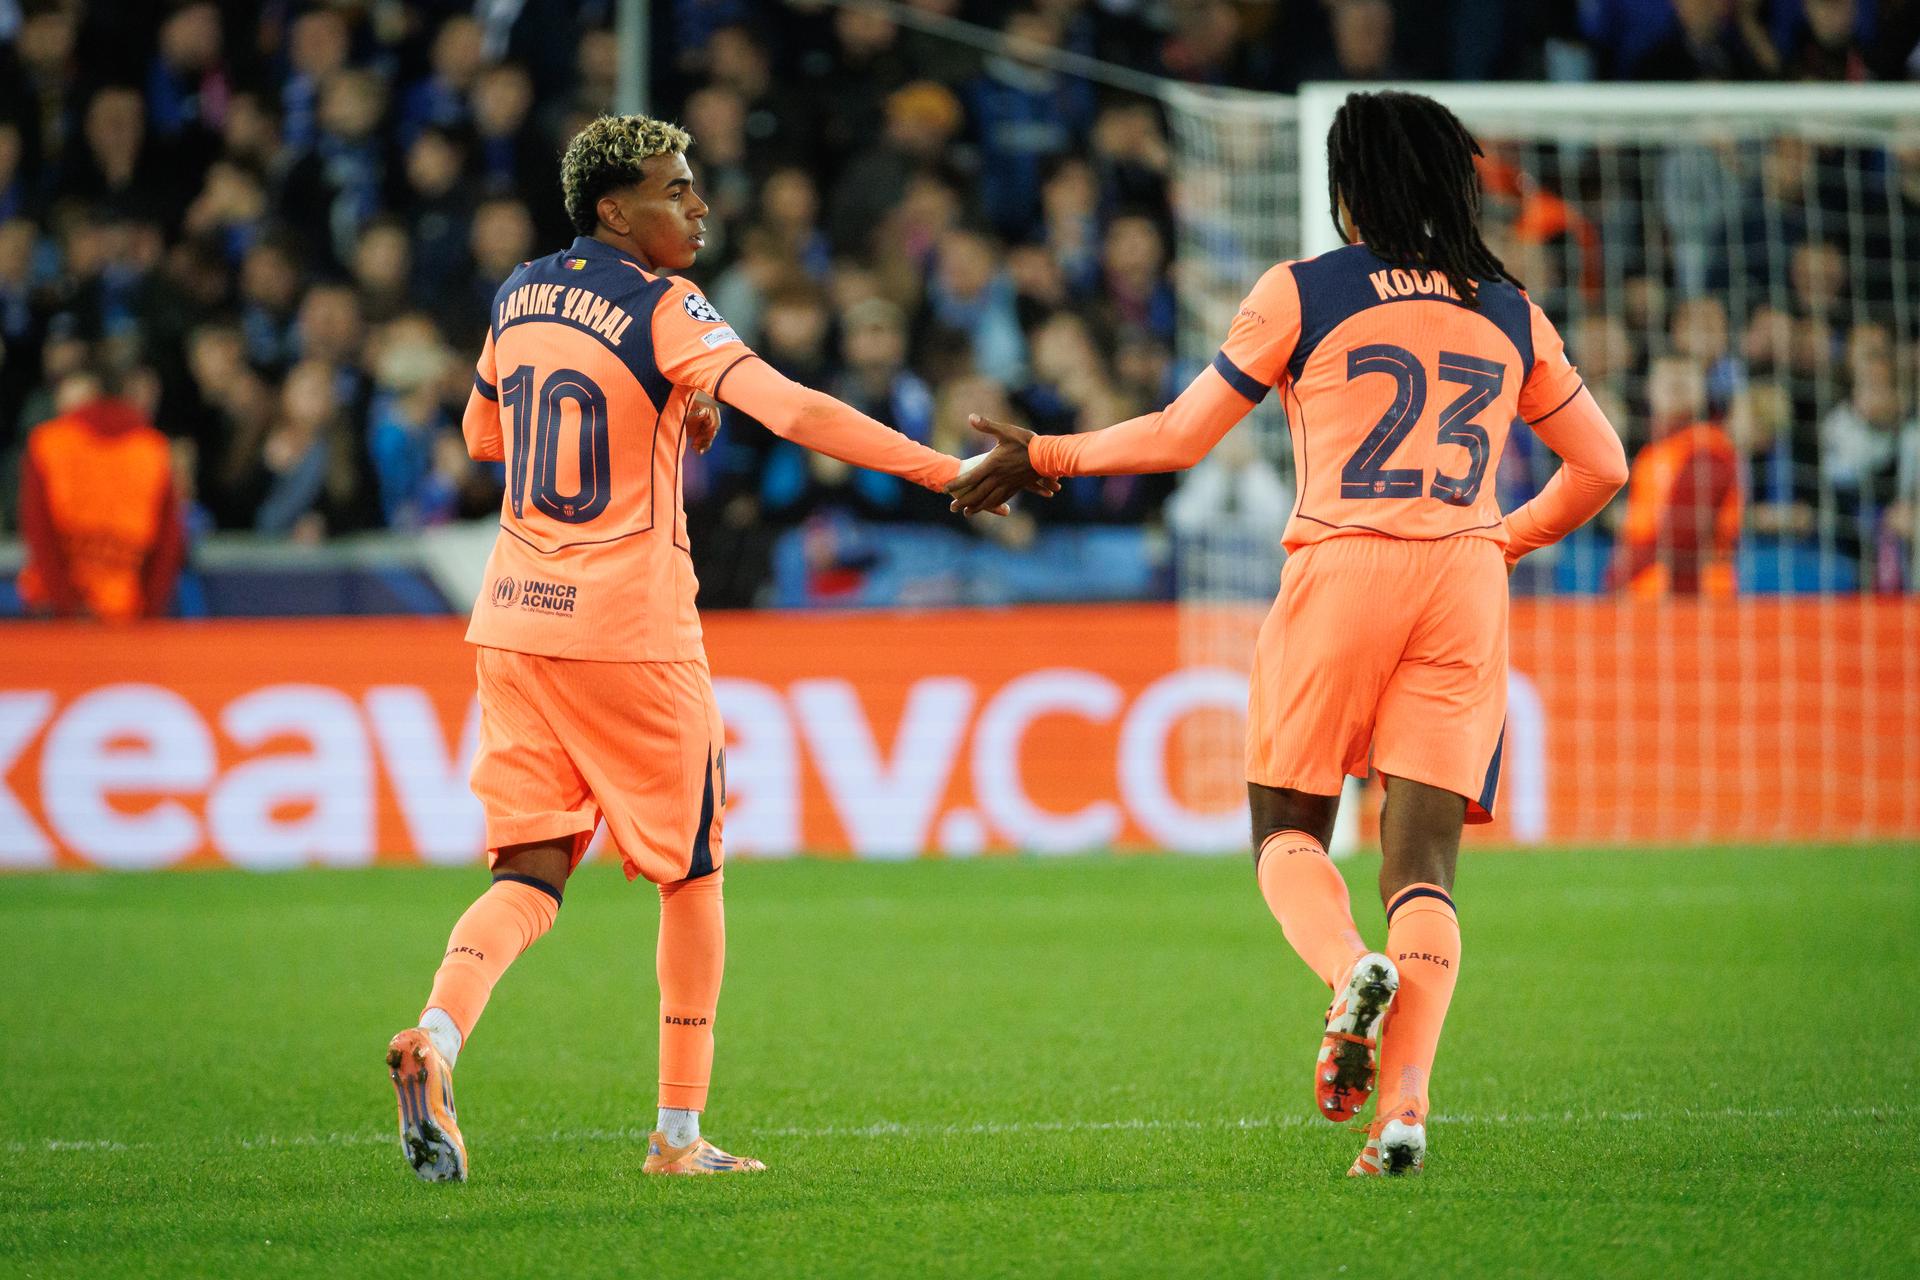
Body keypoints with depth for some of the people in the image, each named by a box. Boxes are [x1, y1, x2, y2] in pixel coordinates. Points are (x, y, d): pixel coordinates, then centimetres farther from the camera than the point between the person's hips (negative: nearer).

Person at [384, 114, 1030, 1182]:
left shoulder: (520, 296, 8)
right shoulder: (663, 311, -12)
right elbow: (792, 411, -25)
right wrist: (945, 471, -27)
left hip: (516, 620, 5)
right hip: (633, 630, -5)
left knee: (532, 872, 5)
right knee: (692, 871, 11)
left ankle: (437, 1035, -23)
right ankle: (680, 1132, 14)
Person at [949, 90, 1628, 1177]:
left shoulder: (1302, 295, 2)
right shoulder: (1509, 312, 12)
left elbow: (1180, 436, 5)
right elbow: (1601, 464, 17)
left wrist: (1043, 457, 19)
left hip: (1342, 565, -2)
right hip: (1467, 584, 2)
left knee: (1289, 830, 12)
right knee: (1424, 861, 0)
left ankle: (1350, 967, -21)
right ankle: (1404, 1108, -16)